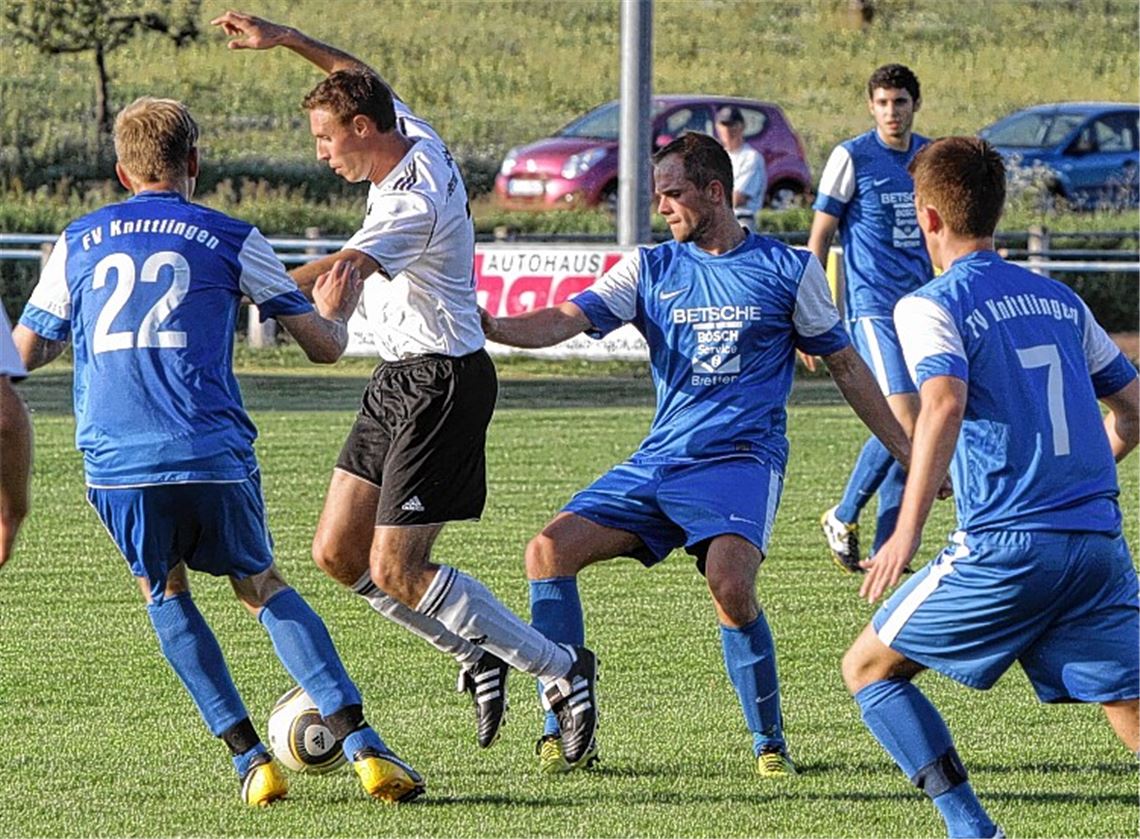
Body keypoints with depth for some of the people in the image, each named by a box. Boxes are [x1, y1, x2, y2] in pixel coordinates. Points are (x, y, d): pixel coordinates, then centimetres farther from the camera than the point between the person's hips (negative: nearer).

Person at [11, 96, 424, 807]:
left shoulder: (78, 242, 14)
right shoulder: (231, 240, 8)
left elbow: (24, 353, 21)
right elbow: (324, 346, 10)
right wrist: (335, 313, 34)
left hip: (116, 465, 1)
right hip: (214, 456, -1)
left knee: (166, 595, 22)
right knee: (263, 587, 16)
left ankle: (251, 759, 10)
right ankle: (363, 747, 1)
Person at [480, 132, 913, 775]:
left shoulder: (789, 269, 3)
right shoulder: (651, 269, 10)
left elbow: (845, 366, 10)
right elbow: (568, 320, -3)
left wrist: (909, 454, 10)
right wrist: (493, 328, -22)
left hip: (741, 462, -4)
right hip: (657, 463, 4)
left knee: (731, 587, -30)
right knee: (550, 550, -13)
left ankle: (770, 743, -10)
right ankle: (565, 734, -7)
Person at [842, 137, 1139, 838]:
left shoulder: (931, 305, -2)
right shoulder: (1059, 300, 17)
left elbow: (945, 403, -20)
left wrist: (908, 530, -23)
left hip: (1008, 544, -5)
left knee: (868, 667, 12)